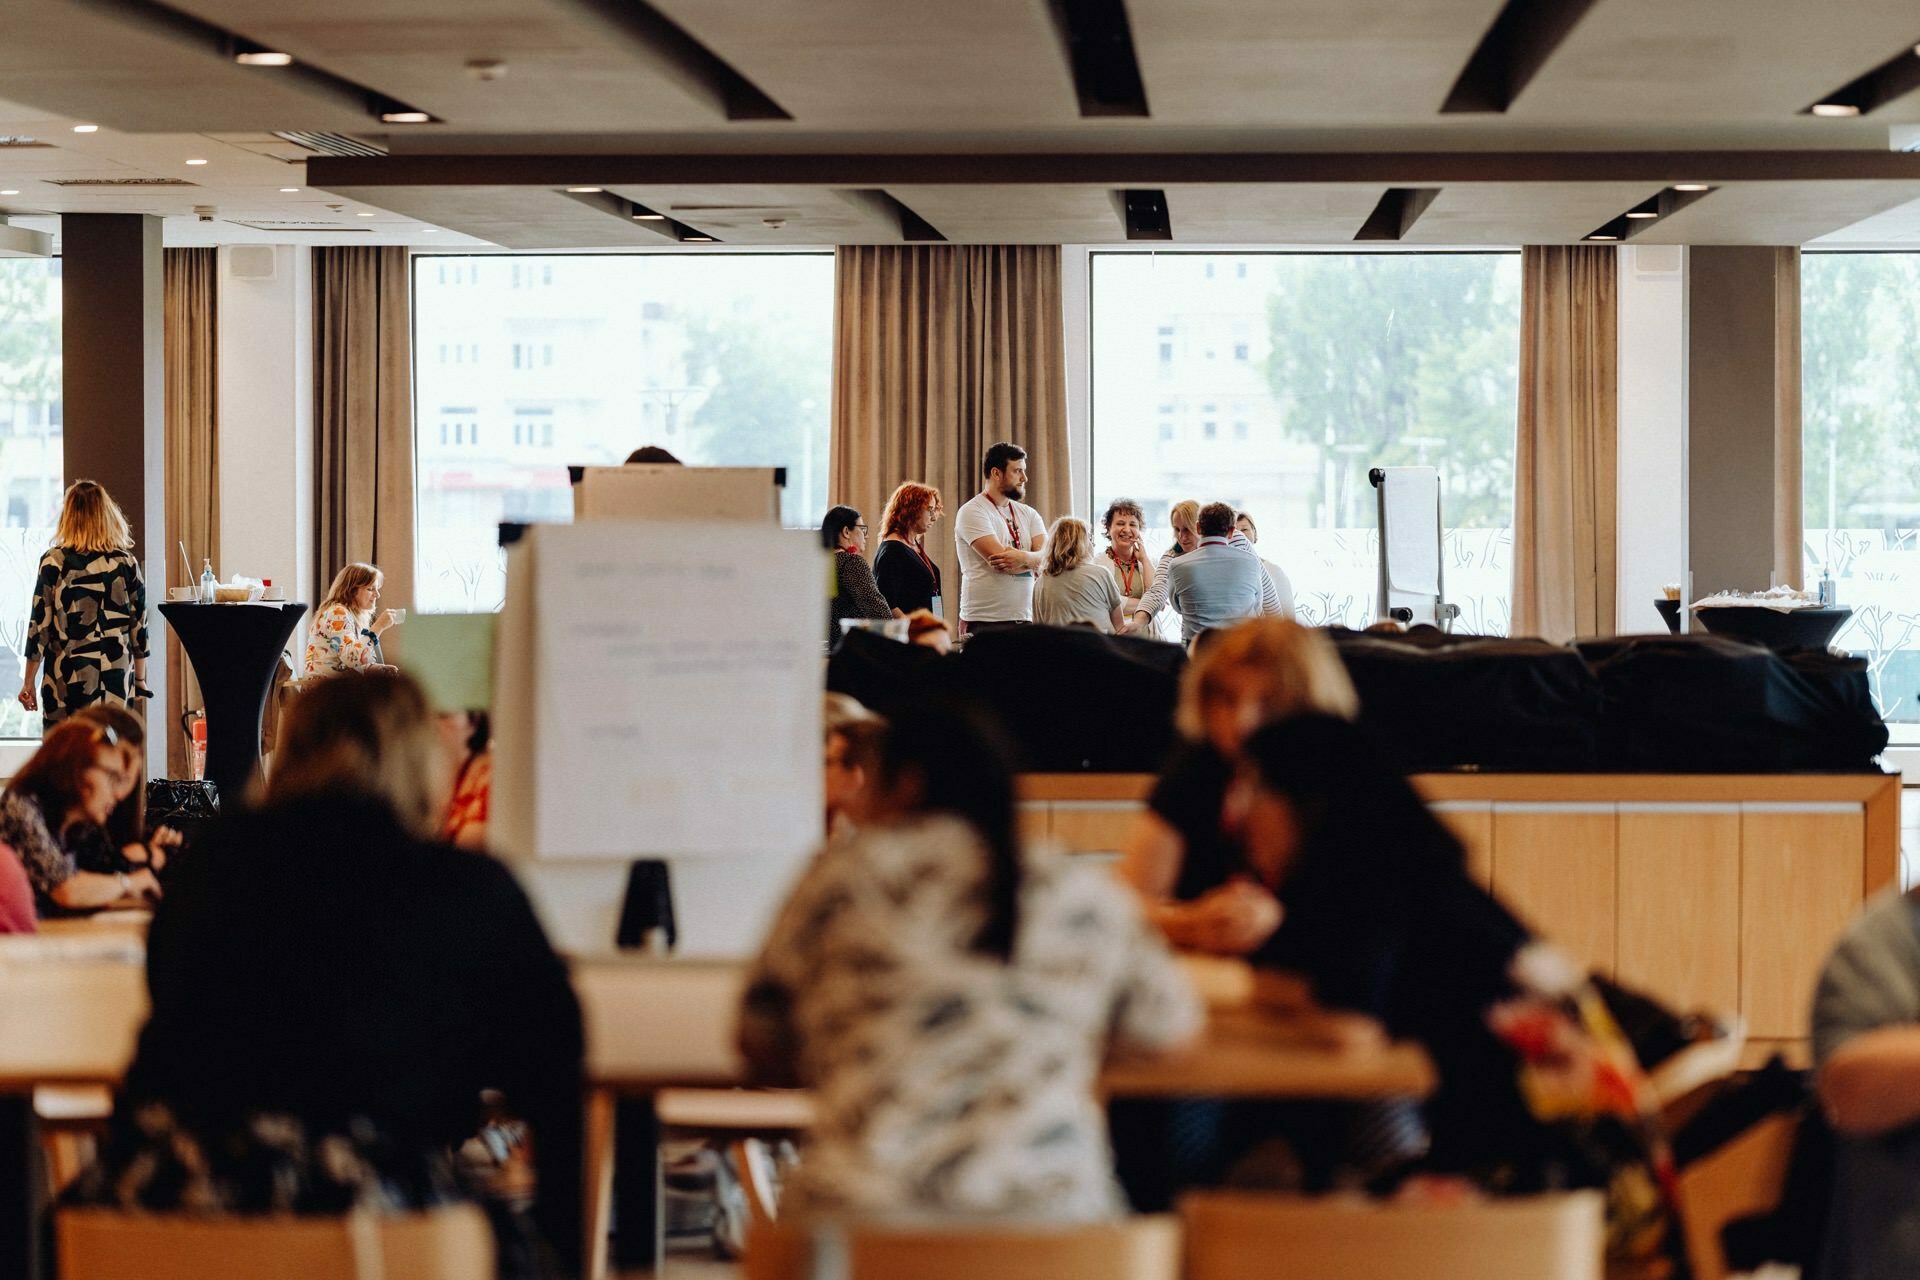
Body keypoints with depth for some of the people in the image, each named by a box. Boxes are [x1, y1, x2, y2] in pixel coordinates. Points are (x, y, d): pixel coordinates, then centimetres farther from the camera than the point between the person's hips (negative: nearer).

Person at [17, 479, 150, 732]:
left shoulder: (54, 562, -4)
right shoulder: (127, 563, 3)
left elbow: (39, 626, -3)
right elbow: (139, 626, 6)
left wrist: (29, 682, 4)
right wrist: (140, 679, 15)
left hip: (66, 682, -2)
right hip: (115, 681, 2)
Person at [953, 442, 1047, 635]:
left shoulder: (1028, 514, 15)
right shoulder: (972, 512, -5)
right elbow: (999, 561, -16)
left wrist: (1023, 558, -21)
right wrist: (1034, 560, -2)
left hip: (1025, 619, 6)